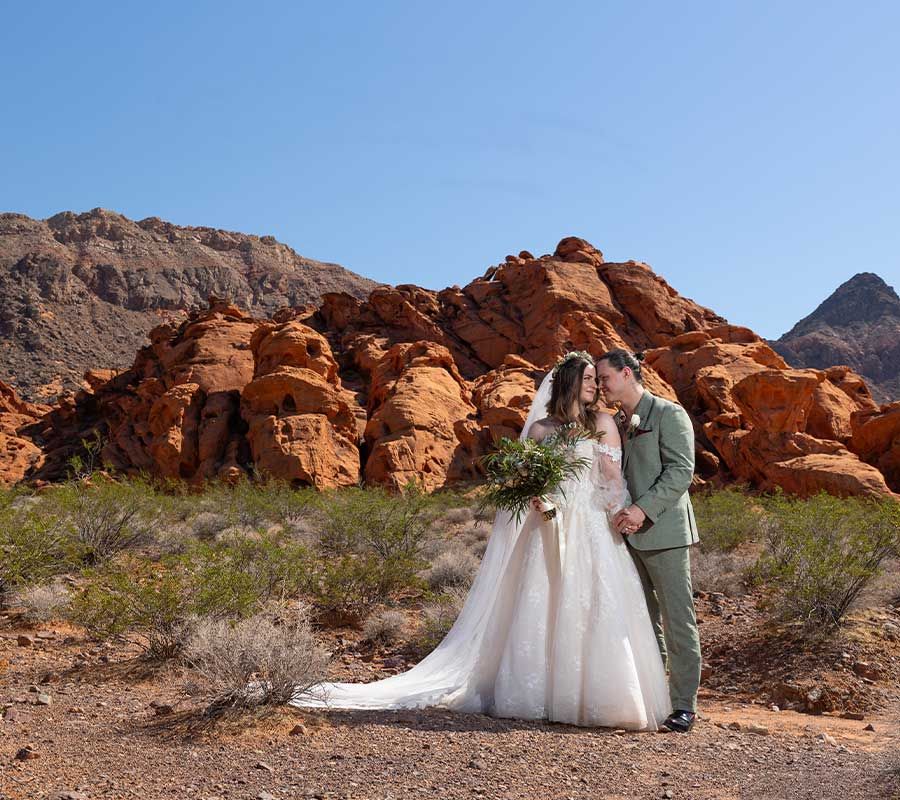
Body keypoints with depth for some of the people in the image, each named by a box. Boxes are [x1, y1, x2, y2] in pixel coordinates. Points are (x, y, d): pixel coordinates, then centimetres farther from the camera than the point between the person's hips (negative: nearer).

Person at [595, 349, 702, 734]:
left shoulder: (668, 414, -4)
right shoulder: (616, 423, 18)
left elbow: (681, 470, -13)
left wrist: (643, 509, -22)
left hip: (663, 532, -7)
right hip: (629, 534, 7)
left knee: (677, 620, -2)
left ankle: (684, 704, 5)